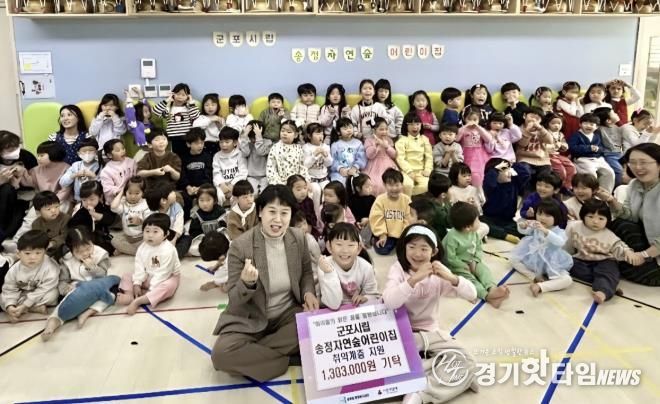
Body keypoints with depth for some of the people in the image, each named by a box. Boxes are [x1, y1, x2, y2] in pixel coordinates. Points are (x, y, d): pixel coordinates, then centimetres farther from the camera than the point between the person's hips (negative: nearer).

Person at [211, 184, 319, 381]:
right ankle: (288, 357, -14)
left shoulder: (299, 238, -5)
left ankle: (251, 354, -12)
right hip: (250, 320, -4)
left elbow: (306, 273, 13)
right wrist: (247, 283, -38)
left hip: (288, 314, 4)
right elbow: (234, 299, -15)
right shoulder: (240, 246, -18)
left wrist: (309, 293, -10)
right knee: (221, 353, -30)